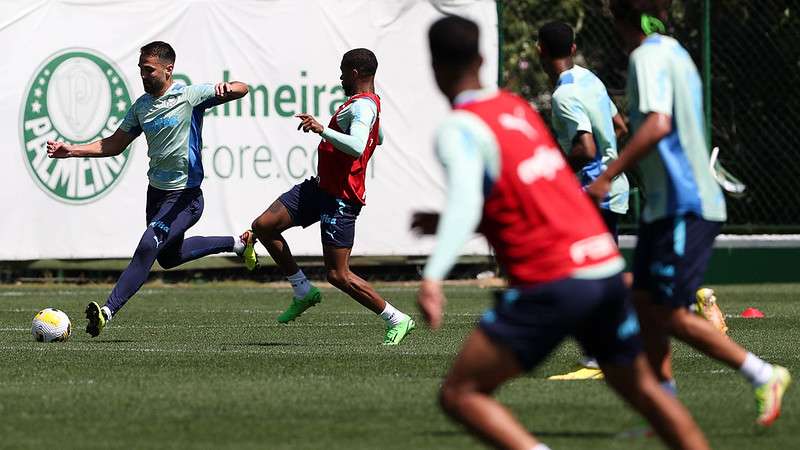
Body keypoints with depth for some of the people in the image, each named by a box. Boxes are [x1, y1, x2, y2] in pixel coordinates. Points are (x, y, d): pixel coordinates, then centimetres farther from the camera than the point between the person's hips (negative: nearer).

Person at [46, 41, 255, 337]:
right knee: (168, 258, 24)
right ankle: (237, 243, 44)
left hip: (185, 195, -8)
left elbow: (242, 89, -14)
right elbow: (115, 144, 12)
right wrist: (71, 151, 2)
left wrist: (227, 89, -38)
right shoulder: (141, 106, 5)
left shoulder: (190, 96, -12)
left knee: (148, 247, -25)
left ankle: (108, 311, -27)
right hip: (157, 190, 8)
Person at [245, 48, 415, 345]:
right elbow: (378, 139, 35)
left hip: (340, 200, -10)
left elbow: (357, 147, -36)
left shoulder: (362, 106, -18)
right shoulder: (368, 103, 14)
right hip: (320, 187, 10)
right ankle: (304, 292, 17)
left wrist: (323, 130, -37)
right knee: (263, 226, 7)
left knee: (338, 275, -9)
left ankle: (398, 320, 2)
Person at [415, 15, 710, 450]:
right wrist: (443, 222, 36)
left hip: (552, 284, -7)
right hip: (607, 268, 7)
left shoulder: (460, 129, -7)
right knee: (641, 388, 26)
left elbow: (465, 201, -27)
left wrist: (432, 276, -38)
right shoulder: (517, 107, 16)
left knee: (459, 394, -3)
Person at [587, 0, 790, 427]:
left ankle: (764, 376, 0)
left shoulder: (648, 56, -13)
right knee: (644, 303, 8)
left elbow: (658, 124, -28)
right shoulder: (675, 53, 17)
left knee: (670, 315, -7)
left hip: (684, 207, -10)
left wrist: (607, 176, -28)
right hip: (665, 205, 10)